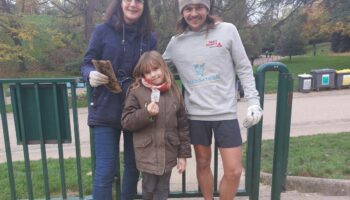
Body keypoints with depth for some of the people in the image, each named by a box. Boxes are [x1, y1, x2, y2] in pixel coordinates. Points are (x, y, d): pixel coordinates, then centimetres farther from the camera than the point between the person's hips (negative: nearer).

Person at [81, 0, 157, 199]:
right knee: (105, 170, -1)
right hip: (106, 111, -3)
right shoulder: (102, 31, -2)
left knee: (133, 165, 15)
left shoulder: (149, 38, 5)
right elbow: (87, 63, -1)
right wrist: (91, 74, -23)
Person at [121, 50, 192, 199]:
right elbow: (126, 121, -7)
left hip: (168, 154, 2)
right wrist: (146, 113, -23)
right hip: (147, 154, -2)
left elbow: (182, 125, 3)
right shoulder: (136, 92, -6)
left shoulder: (174, 92, 1)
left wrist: (183, 154, 3)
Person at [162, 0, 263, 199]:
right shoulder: (176, 42, 3)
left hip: (225, 112, -1)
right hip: (196, 114, 2)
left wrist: (254, 101, -6)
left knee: (234, 171, 0)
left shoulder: (227, 30, -3)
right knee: (203, 164, 15)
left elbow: (244, 69, 0)